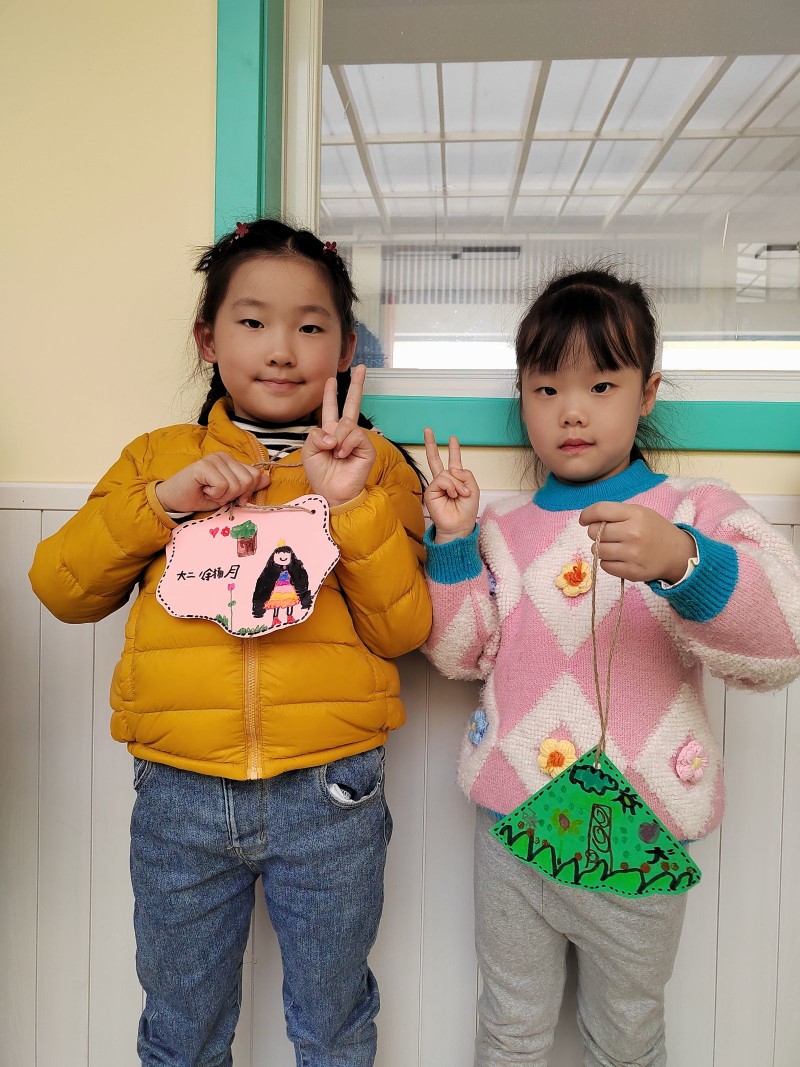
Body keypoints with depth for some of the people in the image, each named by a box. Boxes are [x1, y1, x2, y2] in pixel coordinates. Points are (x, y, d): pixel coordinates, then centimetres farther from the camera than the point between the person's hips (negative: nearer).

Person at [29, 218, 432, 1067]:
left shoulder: (372, 463, 0)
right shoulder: (159, 456, 6)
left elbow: (401, 630, -7)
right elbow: (59, 589, 1)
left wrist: (352, 503, -20)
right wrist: (161, 500, -12)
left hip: (328, 795, 0)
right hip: (178, 793, 2)